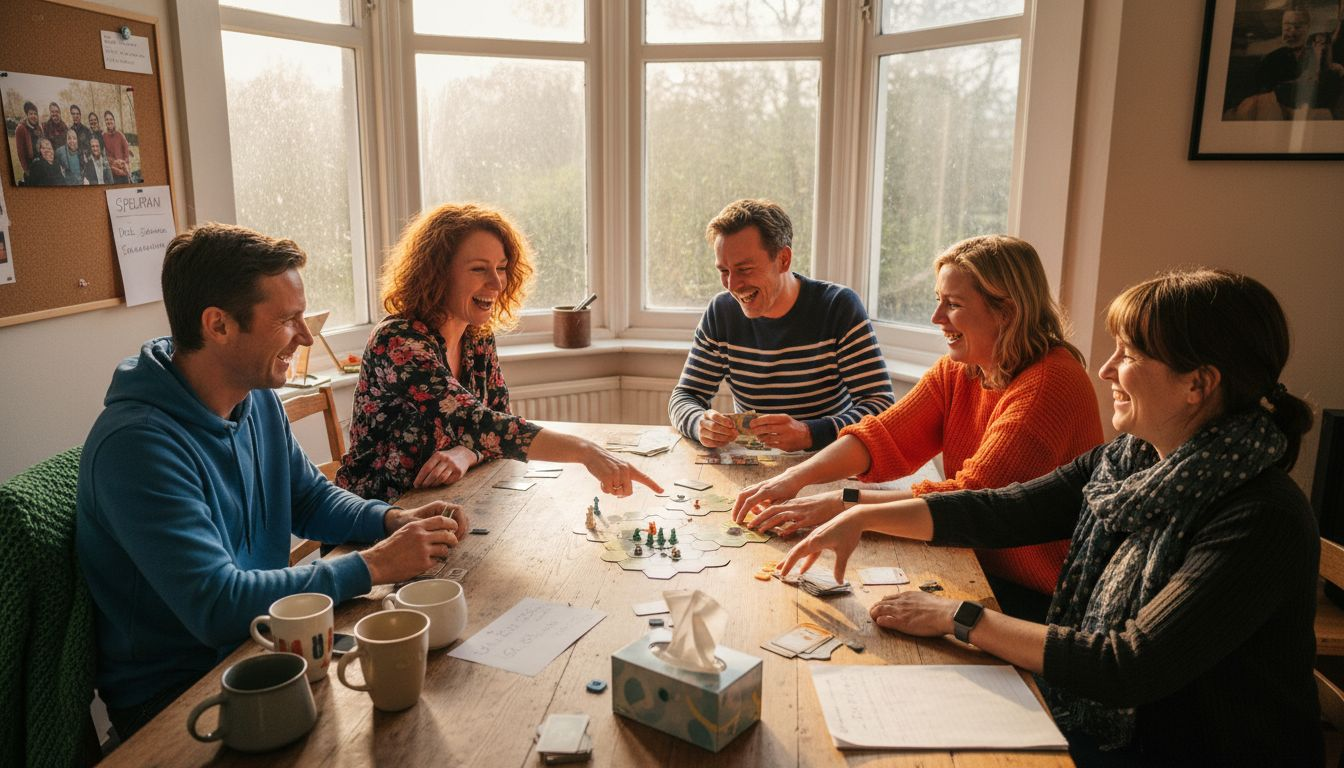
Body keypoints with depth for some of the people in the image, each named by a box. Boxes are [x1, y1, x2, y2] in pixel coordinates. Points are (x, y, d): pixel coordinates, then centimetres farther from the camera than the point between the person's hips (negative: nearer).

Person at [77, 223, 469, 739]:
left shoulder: (259, 399, -1)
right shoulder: (136, 443, -26)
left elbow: (311, 499, 12)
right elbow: (217, 605, -30)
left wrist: (393, 520, -7)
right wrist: (373, 566, -25)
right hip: (173, 693, -7)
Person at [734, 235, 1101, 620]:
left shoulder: (1050, 385, -22)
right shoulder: (956, 371, 3)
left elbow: (972, 500, -28)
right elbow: (883, 436, -4)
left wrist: (842, 504, -30)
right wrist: (796, 477, -20)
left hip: (1037, 602, -6)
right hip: (976, 570, 6)